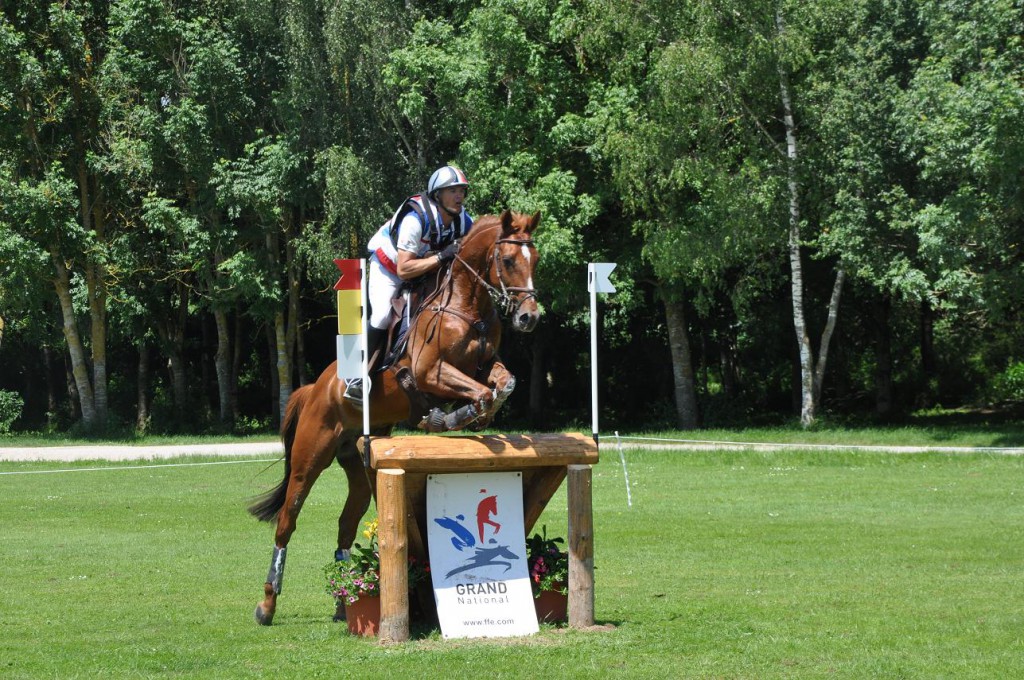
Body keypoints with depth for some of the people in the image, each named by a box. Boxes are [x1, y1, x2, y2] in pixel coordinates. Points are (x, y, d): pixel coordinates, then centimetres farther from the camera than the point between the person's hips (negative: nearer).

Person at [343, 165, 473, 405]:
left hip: (426, 270, 7)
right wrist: (442, 257, -46)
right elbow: (403, 269, -39)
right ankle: (357, 378, -20)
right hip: (388, 267, -7)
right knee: (383, 314, -25)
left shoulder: (463, 221, -17)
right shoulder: (416, 219, -35)